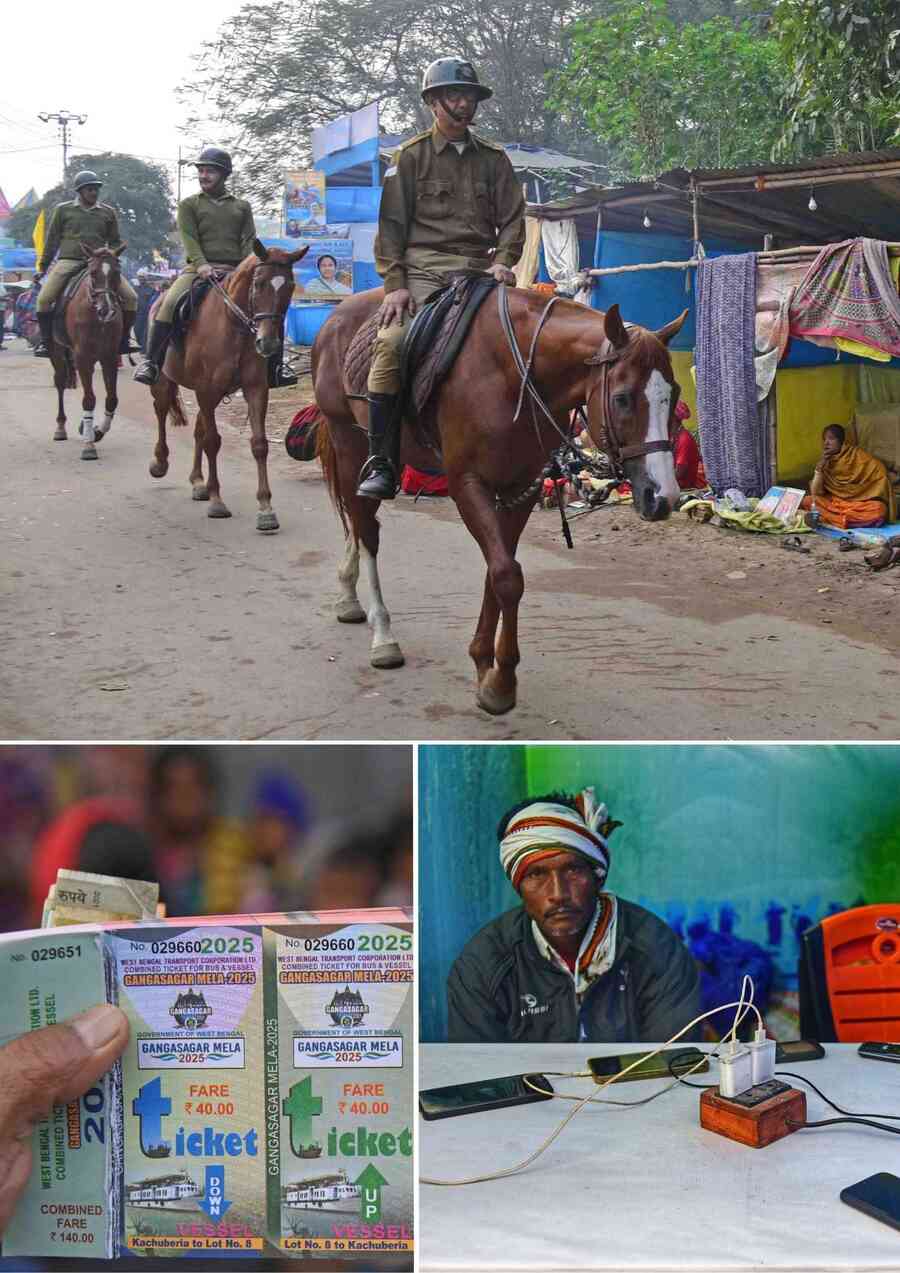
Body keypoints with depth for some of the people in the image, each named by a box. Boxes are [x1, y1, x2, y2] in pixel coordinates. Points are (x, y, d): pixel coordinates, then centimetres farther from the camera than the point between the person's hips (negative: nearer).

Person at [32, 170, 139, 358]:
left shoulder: (108, 212, 12)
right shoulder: (63, 210, 8)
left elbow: (115, 242, 18)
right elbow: (52, 239, 12)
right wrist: (43, 266, 10)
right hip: (69, 261, -1)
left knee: (130, 297, -13)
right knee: (44, 298, -20)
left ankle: (124, 340, 1)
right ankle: (45, 341, -5)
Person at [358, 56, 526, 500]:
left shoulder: (493, 158, 17)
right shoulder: (411, 156, 9)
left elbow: (512, 218, 13)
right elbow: (391, 224, 4)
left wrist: (502, 261, -8)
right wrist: (394, 284, -8)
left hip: (479, 270, 3)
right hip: (423, 268, -3)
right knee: (392, 343, -27)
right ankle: (380, 462, -23)